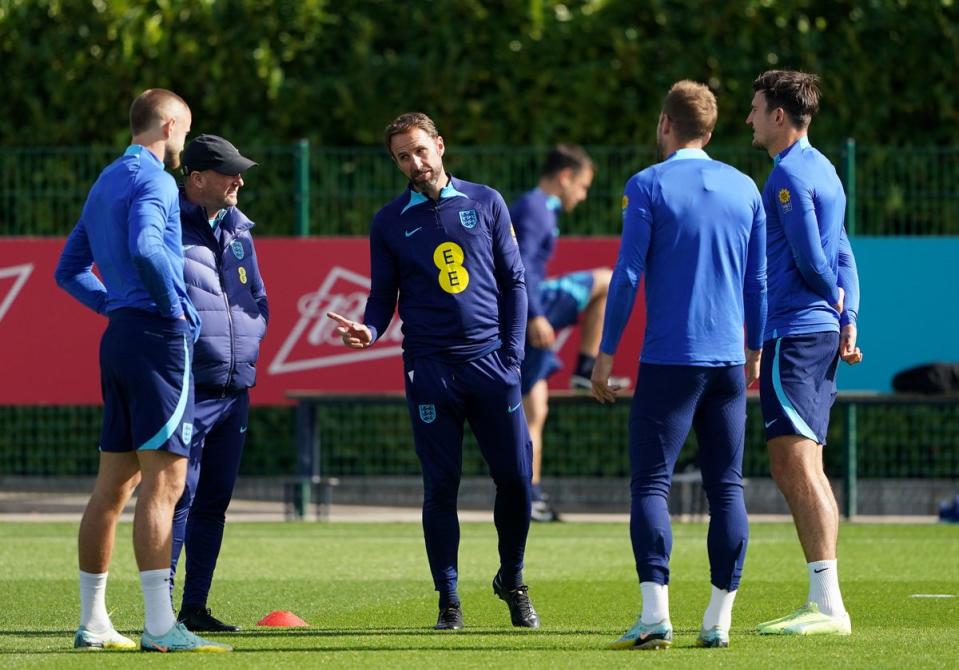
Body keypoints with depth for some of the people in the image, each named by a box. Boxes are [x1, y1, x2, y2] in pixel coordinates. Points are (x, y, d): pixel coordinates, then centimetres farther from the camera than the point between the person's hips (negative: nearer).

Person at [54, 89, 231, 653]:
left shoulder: (106, 183, 20)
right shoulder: (152, 179, -10)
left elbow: (69, 270, 25)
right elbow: (145, 248, -28)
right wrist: (174, 305, -15)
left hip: (120, 334, 10)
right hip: (159, 337, -10)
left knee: (114, 485, 11)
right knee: (164, 480, -12)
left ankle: (93, 622, 13)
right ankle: (160, 627, -16)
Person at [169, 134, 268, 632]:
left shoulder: (238, 230, 15)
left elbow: (258, 297, 24)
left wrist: (248, 338, 10)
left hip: (235, 389, 8)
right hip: (188, 389, -8)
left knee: (214, 502, 10)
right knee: (178, 499, -10)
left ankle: (195, 607, 16)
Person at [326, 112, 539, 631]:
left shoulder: (485, 203, 8)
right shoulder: (390, 223, 9)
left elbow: (513, 280, 10)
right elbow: (384, 296, 11)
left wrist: (512, 353, 1)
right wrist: (368, 330, -12)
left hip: (491, 359, 0)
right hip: (429, 368, 0)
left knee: (515, 477, -1)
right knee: (441, 485, -2)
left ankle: (512, 583, 19)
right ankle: (448, 600, 5)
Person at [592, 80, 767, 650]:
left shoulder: (649, 187, -4)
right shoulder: (745, 189, 9)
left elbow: (628, 275, -7)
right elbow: (759, 279, 13)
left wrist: (606, 354, -1)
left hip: (668, 360, -4)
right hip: (729, 361, 4)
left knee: (651, 484, -3)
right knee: (726, 487, 6)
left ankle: (655, 613, -16)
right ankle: (719, 619, 4)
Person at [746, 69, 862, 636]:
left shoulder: (791, 175, -12)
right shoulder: (822, 170, 19)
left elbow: (812, 260, -16)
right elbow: (842, 256, 18)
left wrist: (834, 302, 3)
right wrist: (847, 319, 8)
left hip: (795, 332, -10)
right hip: (821, 332, 10)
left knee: (797, 462, -13)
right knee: (797, 470, 12)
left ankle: (828, 604, -19)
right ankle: (823, 603, 12)